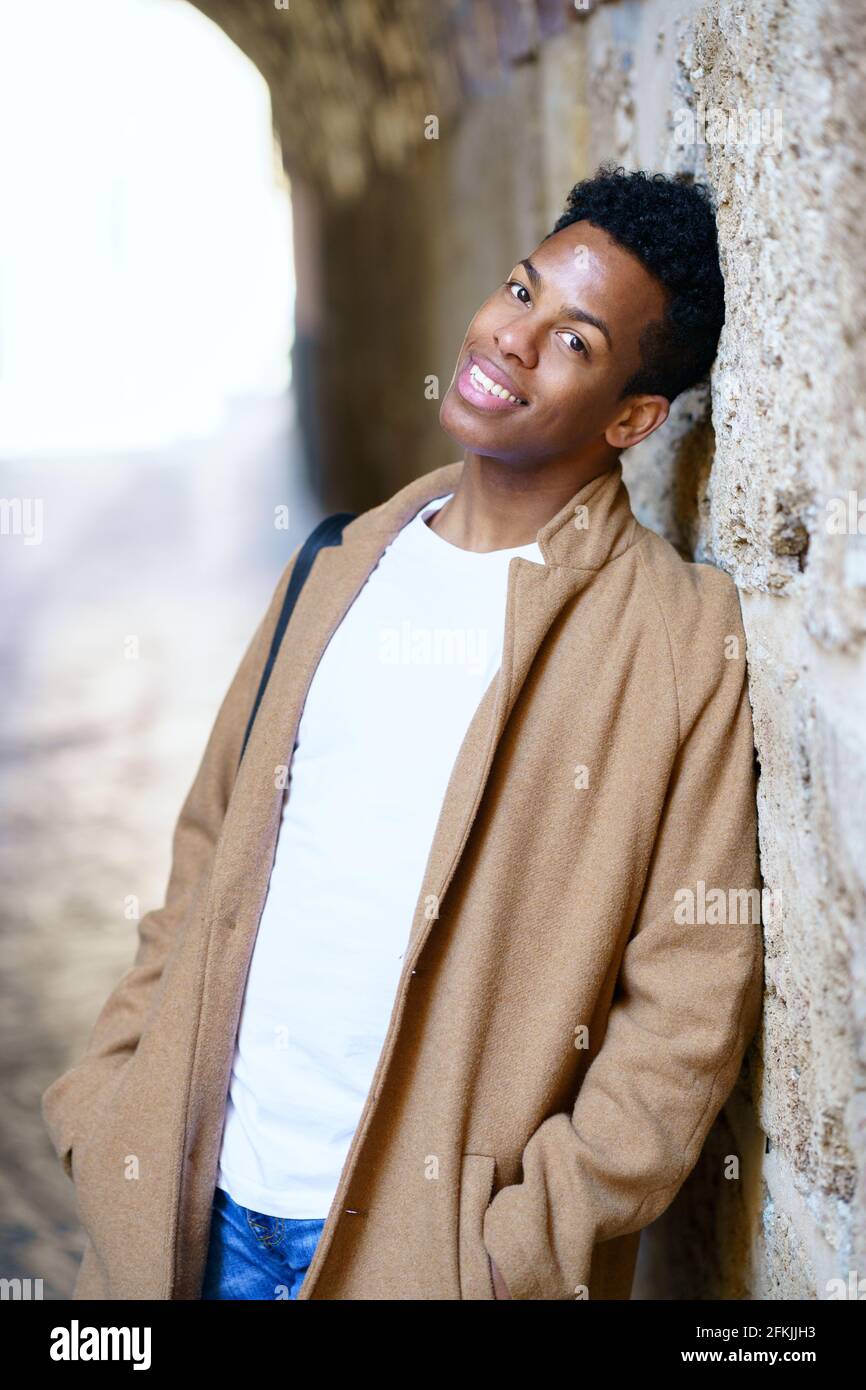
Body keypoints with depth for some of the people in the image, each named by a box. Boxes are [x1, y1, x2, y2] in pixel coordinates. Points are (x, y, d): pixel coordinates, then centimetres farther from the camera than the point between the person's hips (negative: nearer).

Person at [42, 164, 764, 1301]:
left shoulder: (687, 639, -9)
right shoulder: (344, 564, 7)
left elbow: (691, 999, -11)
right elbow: (211, 850, 10)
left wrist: (531, 1241, -15)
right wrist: (109, 1090, 3)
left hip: (433, 1237, -4)